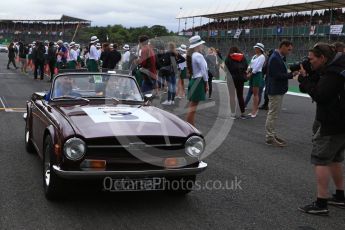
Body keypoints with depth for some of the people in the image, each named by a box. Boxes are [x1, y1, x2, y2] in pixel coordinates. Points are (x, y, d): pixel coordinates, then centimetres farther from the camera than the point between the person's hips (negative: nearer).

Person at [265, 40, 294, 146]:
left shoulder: (280, 58, 13)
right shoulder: (275, 58, -18)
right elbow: (277, 75, -23)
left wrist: (292, 72, 2)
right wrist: (291, 75, -22)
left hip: (279, 90, 10)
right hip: (275, 91, -10)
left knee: (273, 114, 16)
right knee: (272, 114, -4)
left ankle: (272, 135, 25)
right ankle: (270, 138, 3)